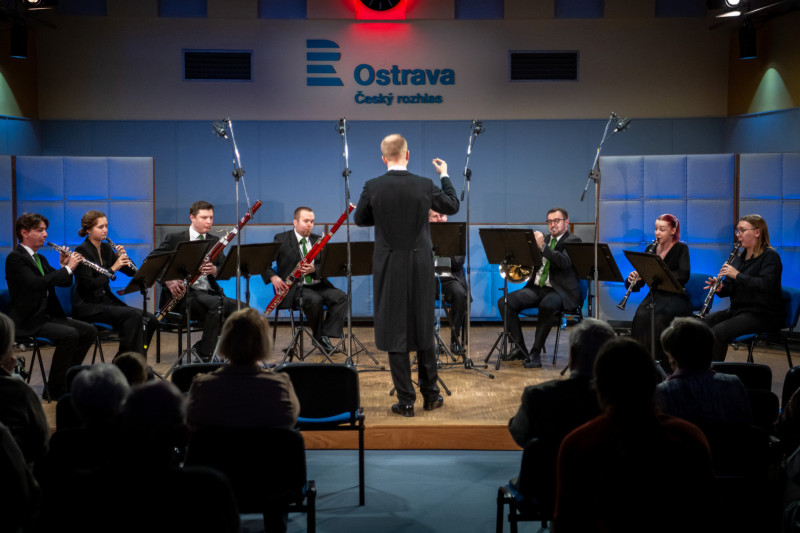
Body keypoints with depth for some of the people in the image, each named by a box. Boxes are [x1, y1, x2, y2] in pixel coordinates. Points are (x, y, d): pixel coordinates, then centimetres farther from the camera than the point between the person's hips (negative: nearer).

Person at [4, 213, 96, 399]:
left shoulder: (40, 259, 17)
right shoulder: (15, 258, -11)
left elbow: (64, 282, 17)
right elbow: (37, 283, -27)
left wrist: (64, 266, -4)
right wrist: (67, 268, -23)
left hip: (48, 315, 9)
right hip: (27, 322, -9)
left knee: (89, 331, -4)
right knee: (69, 334, -28)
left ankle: (67, 376, 7)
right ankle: (54, 390, -15)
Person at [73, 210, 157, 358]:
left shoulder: (106, 248, 11)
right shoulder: (82, 251, -10)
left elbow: (132, 272, 9)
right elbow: (88, 285, -21)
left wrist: (123, 257, -9)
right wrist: (113, 268, -24)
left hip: (106, 300, 7)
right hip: (87, 305, -7)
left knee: (150, 320, -12)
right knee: (134, 315, -29)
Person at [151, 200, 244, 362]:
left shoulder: (214, 241, 15)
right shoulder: (175, 239, 2)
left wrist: (215, 270, -17)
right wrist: (168, 280, -19)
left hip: (209, 292, 6)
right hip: (184, 294, -5)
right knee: (215, 303, -34)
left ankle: (200, 347, -9)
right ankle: (205, 355, -22)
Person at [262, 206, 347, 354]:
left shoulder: (318, 240, 14)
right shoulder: (282, 239, 2)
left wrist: (314, 269, -16)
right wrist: (272, 277, -18)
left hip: (318, 285, 5)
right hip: (294, 287, -5)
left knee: (341, 297, -22)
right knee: (315, 300, -35)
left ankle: (326, 335, -19)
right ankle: (319, 338, -14)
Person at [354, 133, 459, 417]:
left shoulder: (373, 187, -9)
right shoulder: (424, 186, -7)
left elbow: (359, 219, 7)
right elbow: (452, 206, 10)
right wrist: (445, 175, 23)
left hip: (389, 268, -1)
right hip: (420, 266, 1)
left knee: (395, 333, 4)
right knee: (424, 329, 14)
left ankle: (406, 401, 5)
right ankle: (430, 394, 22)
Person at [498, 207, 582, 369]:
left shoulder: (573, 241, 1)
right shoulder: (545, 239, 21)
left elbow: (564, 262, -19)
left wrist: (542, 246, -22)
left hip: (560, 290, -7)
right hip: (537, 287, 7)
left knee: (547, 306, -40)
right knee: (504, 302, -14)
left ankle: (535, 353, -27)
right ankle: (520, 348, -6)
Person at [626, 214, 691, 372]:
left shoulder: (681, 248, 0)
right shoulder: (651, 249, 13)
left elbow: (684, 275, -17)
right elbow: (639, 285, 12)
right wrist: (632, 279, -12)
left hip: (675, 298, -4)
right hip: (654, 296, 4)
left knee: (659, 318, -33)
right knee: (641, 316, -28)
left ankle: (665, 368, -20)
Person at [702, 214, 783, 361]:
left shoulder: (770, 256, -9)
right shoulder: (739, 257, 15)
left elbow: (766, 285, -25)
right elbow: (730, 287, 16)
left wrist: (737, 275, -26)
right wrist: (720, 288, -7)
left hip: (762, 315, -8)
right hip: (737, 310, 8)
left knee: (717, 332, -28)